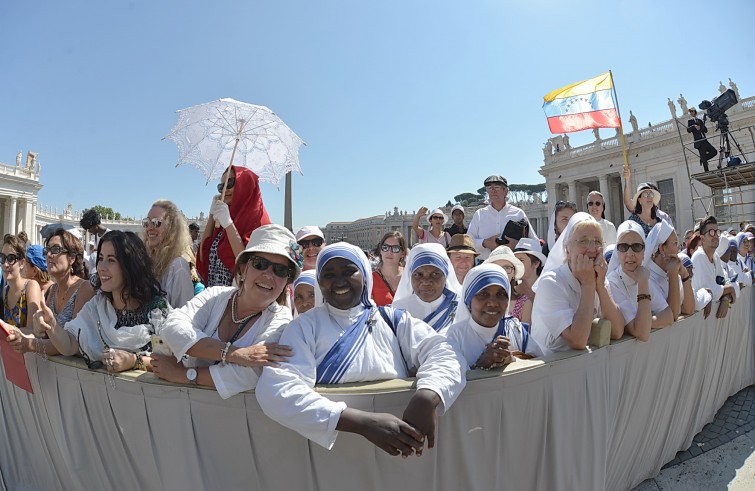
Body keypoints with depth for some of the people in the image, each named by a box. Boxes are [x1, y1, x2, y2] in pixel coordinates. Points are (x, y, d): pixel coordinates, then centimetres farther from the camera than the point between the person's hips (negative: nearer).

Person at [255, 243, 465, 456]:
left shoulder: (394, 320, 6)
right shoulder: (305, 326, 1)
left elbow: (442, 354, -6)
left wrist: (427, 398, -27)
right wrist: (364, 422, -22)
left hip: (399, 452, 3)